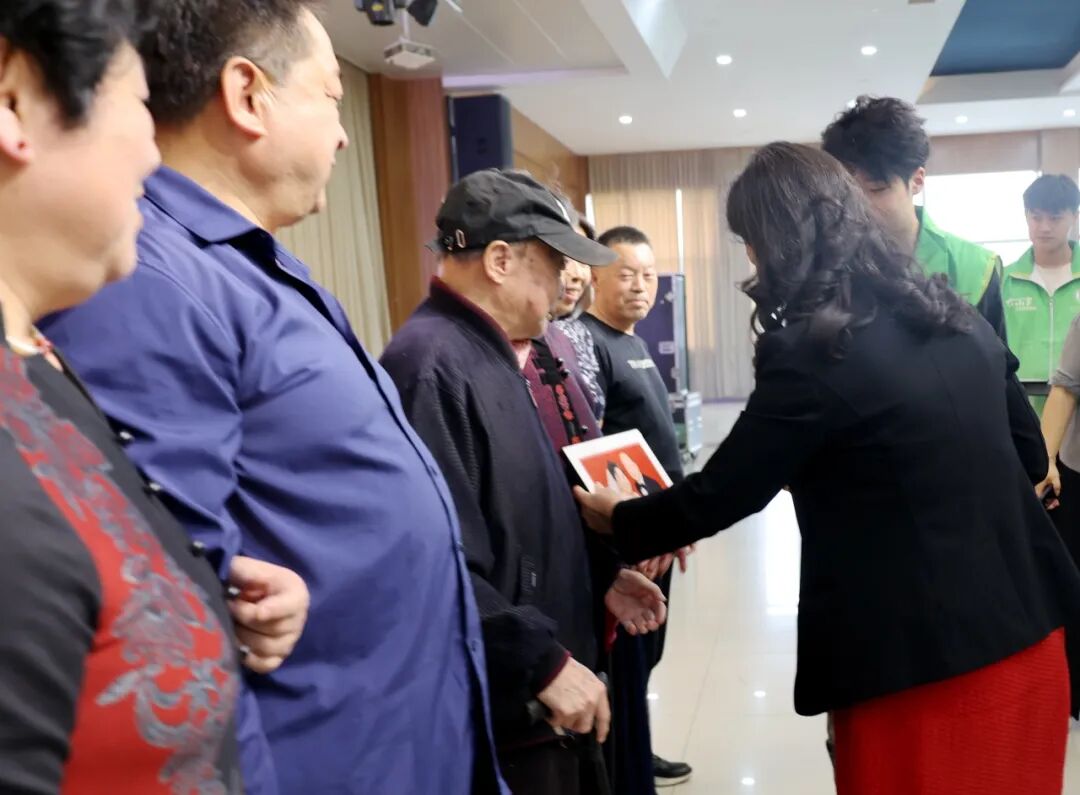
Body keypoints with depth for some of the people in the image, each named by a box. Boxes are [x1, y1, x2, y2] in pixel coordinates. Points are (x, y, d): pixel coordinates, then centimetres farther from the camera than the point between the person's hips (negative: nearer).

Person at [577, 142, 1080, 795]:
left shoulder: (813, 352, -18)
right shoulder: (956, 317, 5)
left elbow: (723, 493, -11)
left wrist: (621, 521, 5)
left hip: (922, 655, -7)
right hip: (1024, 630, 7)